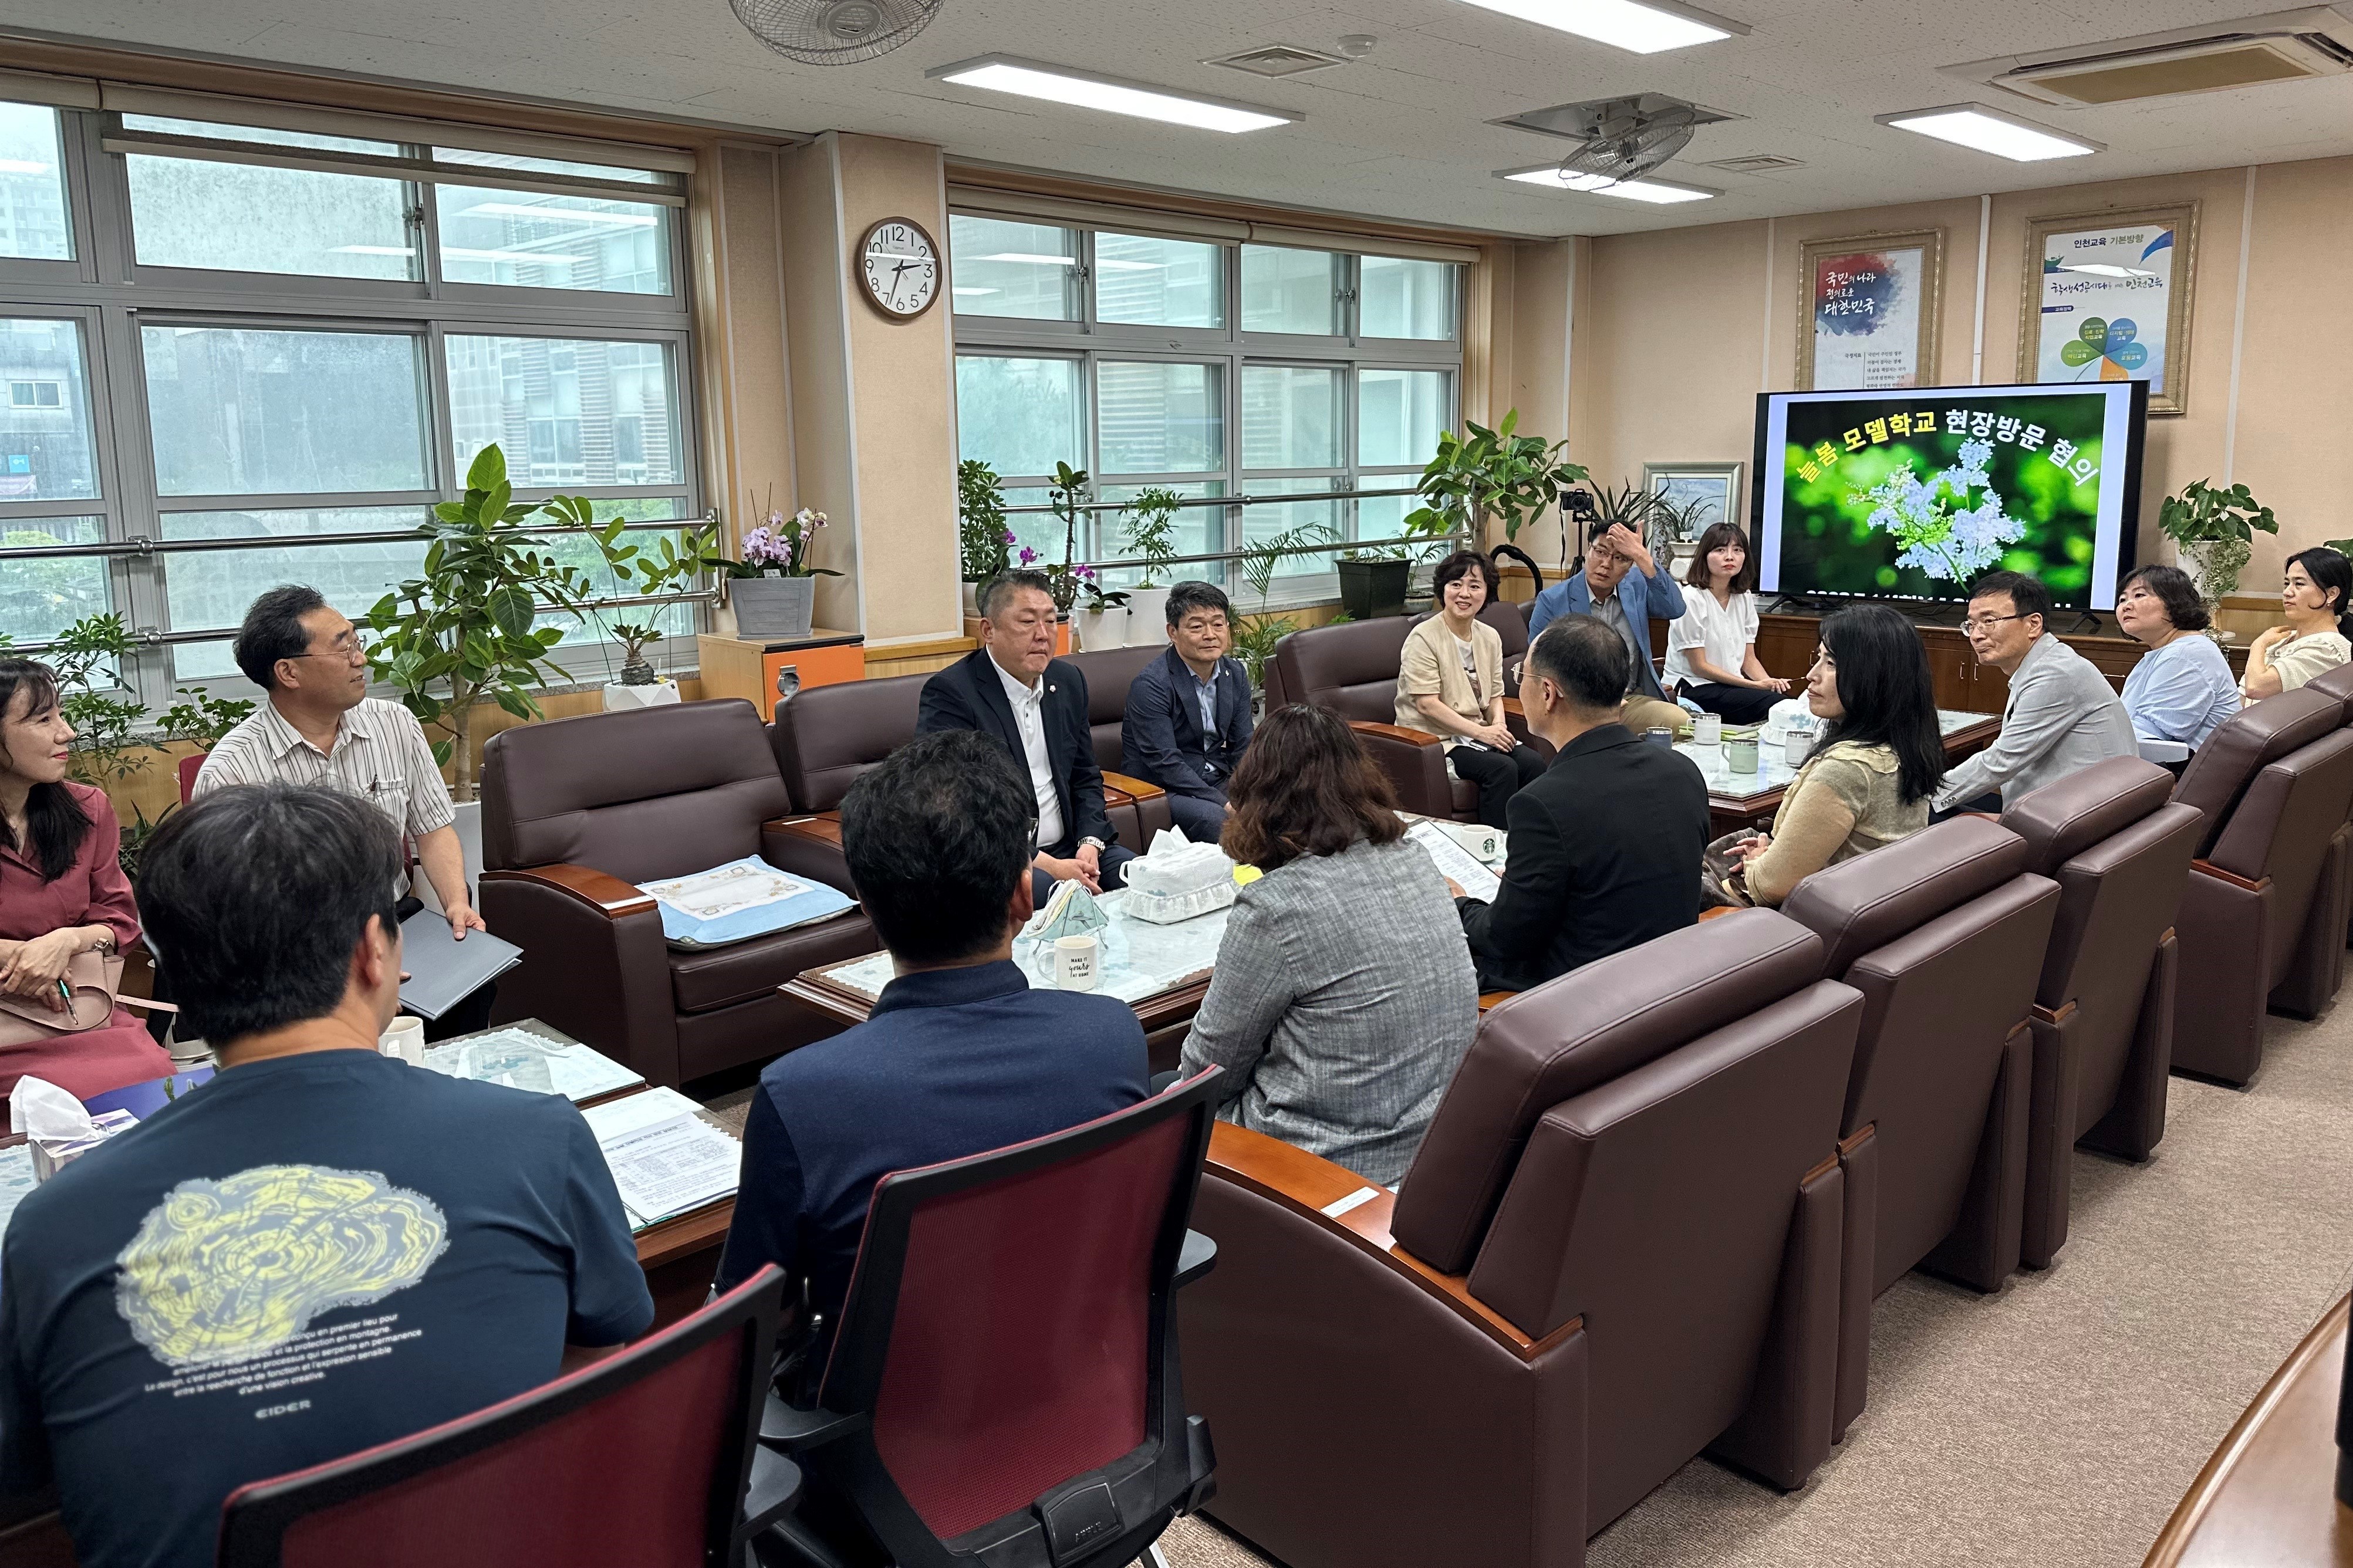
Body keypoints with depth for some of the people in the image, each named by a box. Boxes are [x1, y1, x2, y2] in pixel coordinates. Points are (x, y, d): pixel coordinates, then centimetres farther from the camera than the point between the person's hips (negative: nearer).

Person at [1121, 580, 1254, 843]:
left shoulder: (1236, 675, 7)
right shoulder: (1150, 684, -16)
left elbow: (1243, 749, 6)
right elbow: (1165, 763, -22)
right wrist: (1225, 803, -28)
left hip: (1217, 781, 7)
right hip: (1159, 789, -7)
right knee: (1217, 819, -34)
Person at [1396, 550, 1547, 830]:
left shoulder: (1490, 637, 11)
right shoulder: (1424, 638, -11)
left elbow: (1495, 695, 16)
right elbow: (1427, 704, -17)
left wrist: (1498, 725, -7)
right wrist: (1480, 732, -19)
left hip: (1476, 733, 7)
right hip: (1433, 737, -6)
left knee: (1533, 762, -18)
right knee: (1502, 768, -27)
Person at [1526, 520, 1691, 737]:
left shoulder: (1636, 586, 9)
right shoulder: (1552, 601, 0)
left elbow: (1675, 609, -11)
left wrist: (1642, 556, -19)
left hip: (1632, 700, 4)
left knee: (1681, 723, -24)